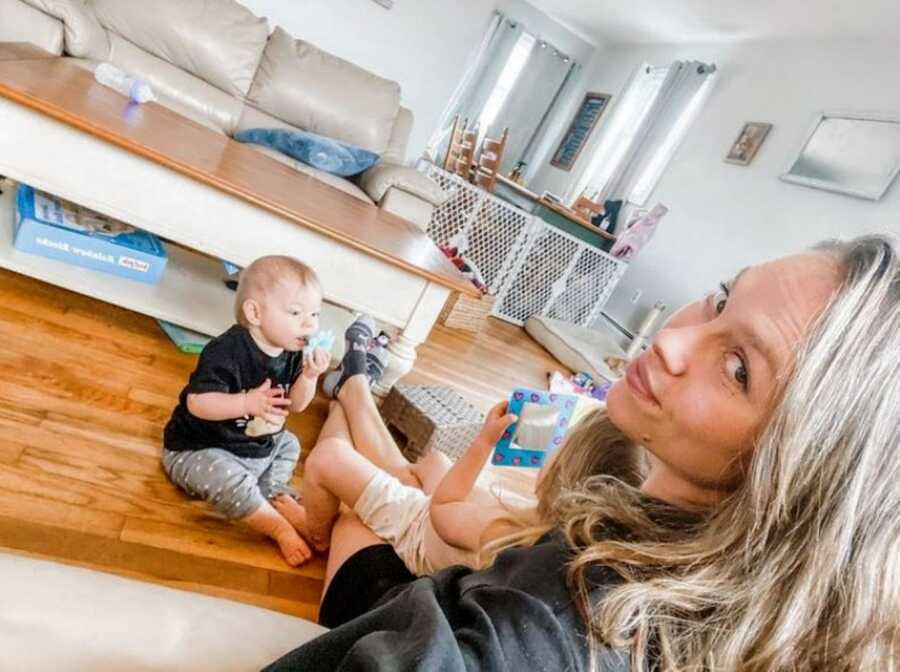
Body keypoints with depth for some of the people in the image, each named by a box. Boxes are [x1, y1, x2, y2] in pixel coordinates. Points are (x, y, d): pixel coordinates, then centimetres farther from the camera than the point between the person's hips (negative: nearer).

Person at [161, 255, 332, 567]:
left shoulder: (291, 354, -6)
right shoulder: (227, 351, -29)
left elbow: (295, 405, -1)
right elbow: (197, 403, -31)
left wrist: (309, 376, -19)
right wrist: (247, 403, -43)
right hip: (199, 450, -8)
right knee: (230, 481, -33)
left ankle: (272, 495, 6)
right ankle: (282, 529, -15)